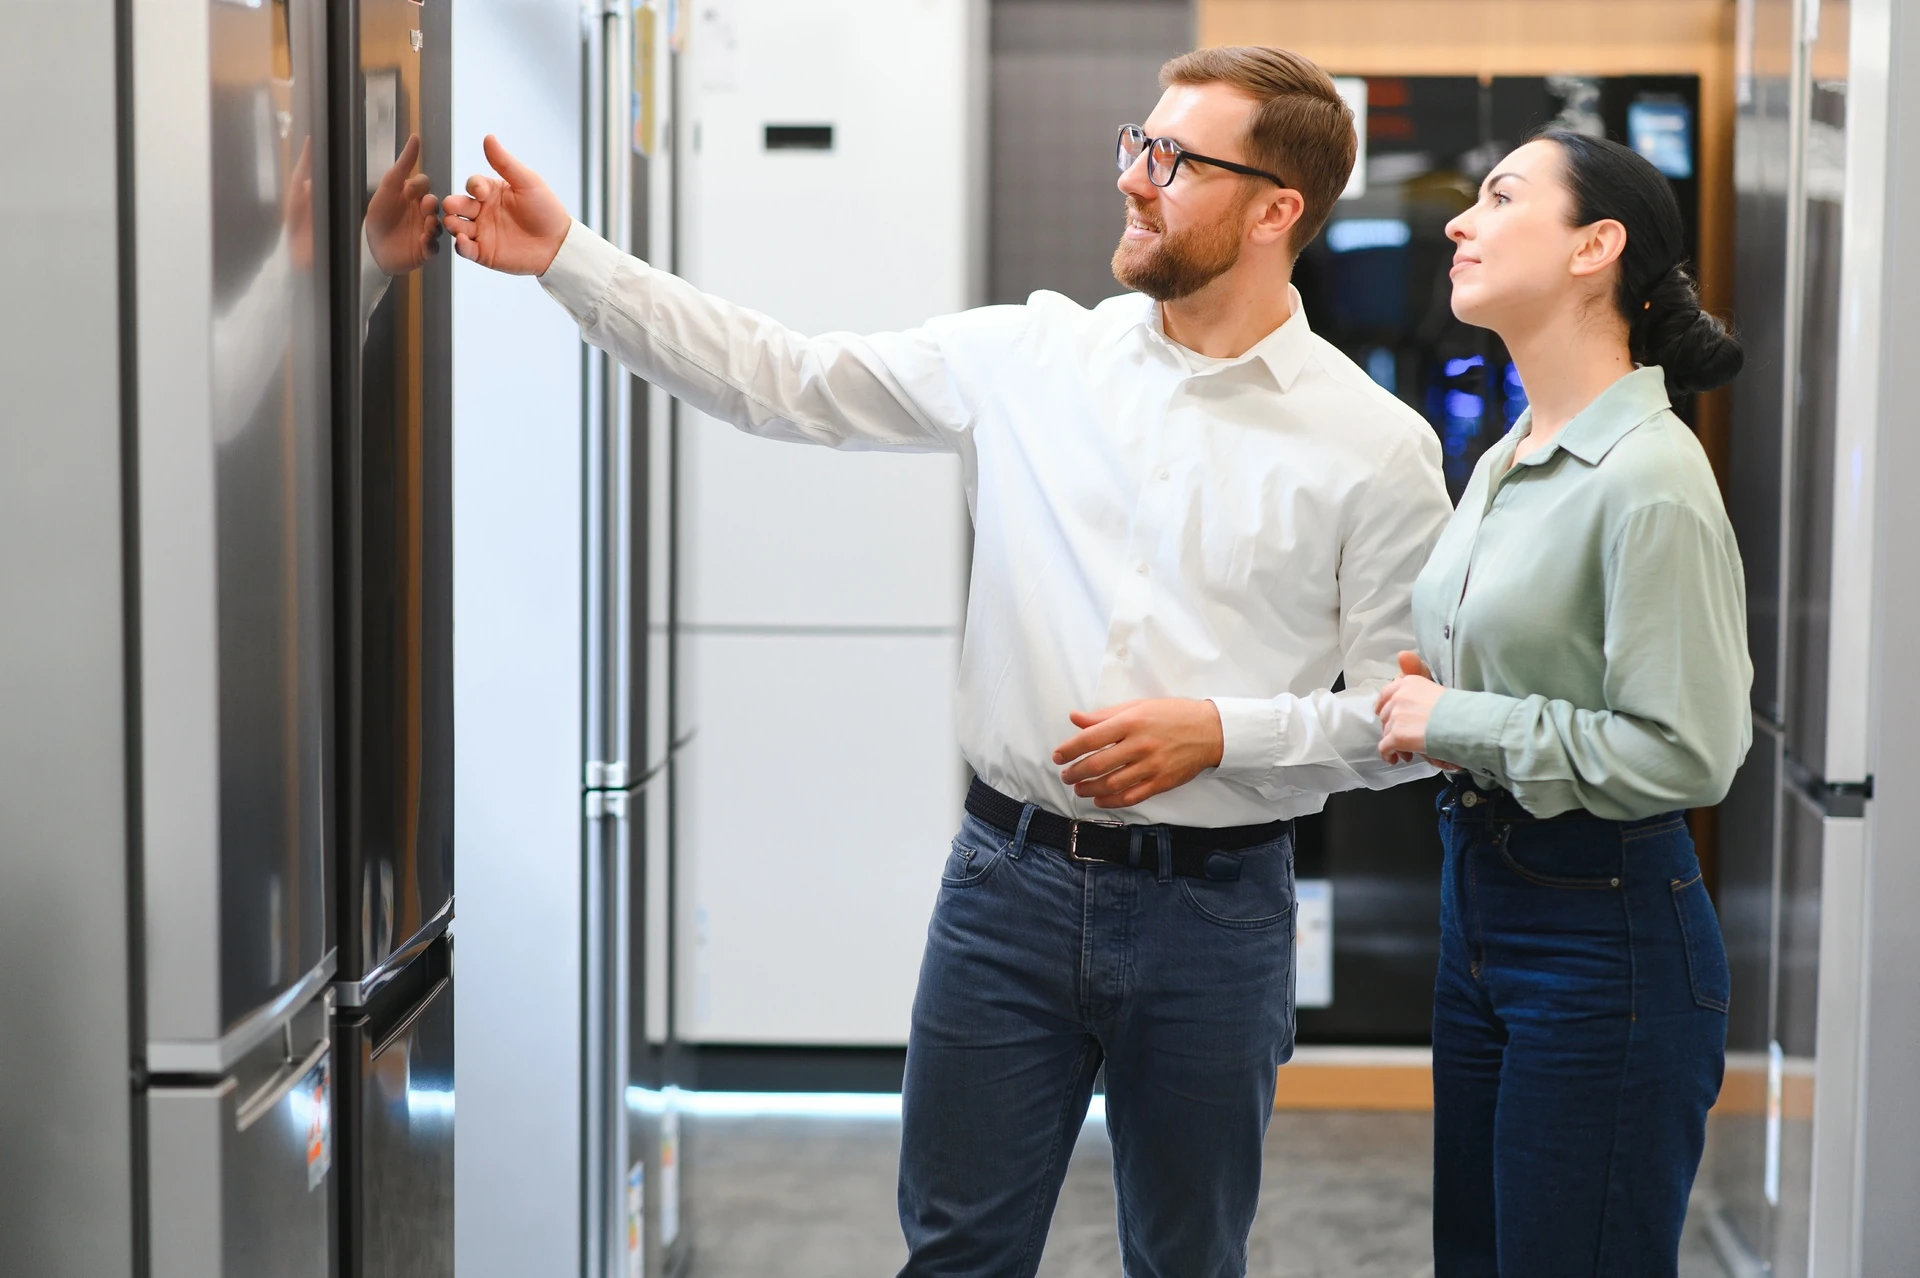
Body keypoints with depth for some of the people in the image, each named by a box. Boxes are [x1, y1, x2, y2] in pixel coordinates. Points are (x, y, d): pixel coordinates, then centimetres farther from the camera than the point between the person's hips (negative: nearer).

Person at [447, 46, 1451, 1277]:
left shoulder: (1378, 446, -4)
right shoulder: (1031, 356, 2)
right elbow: (779, 379, 2)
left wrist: (1219, 732, -15)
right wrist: (570, 256, -3)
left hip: (1211, 907, -2)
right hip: (1011, 877, 2)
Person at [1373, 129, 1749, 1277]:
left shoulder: (1652, 475, -18)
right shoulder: (1506, 462, 11)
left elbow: (1687, 752, -23)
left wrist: (1458, 725, -16)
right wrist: (1415, 695, 4)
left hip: (1606, 934, -9)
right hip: (1481, 902, 9)